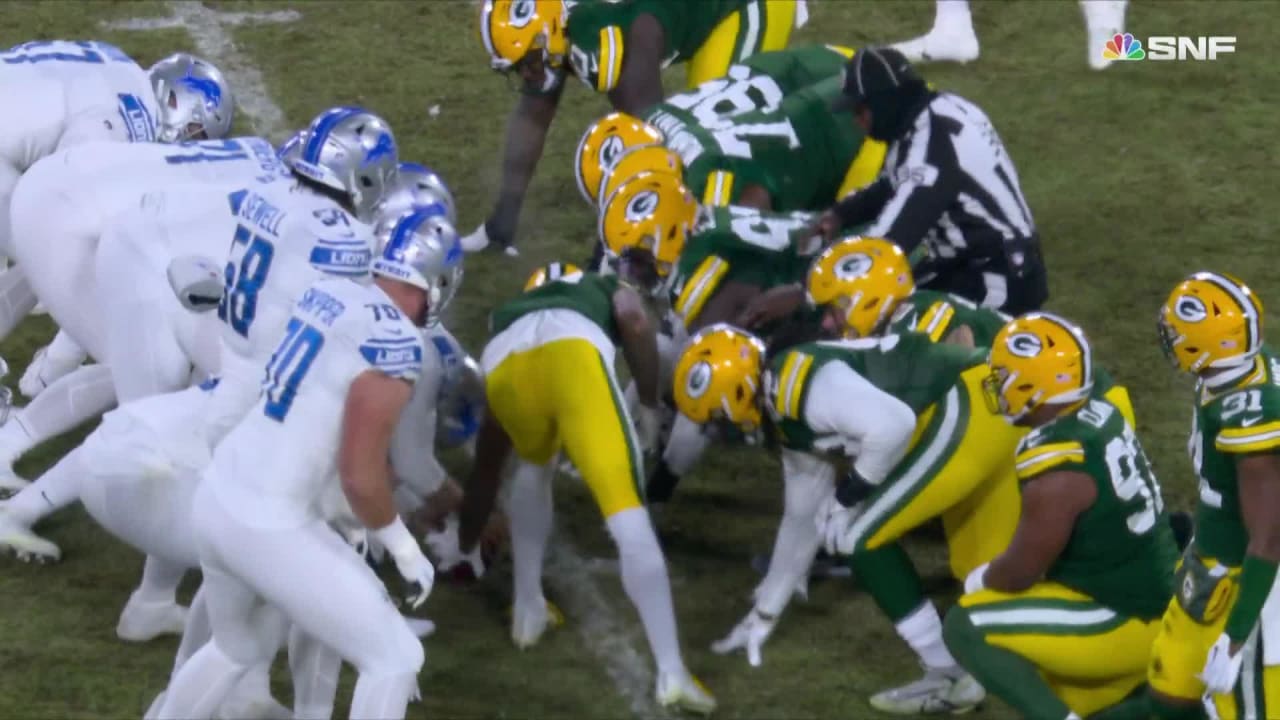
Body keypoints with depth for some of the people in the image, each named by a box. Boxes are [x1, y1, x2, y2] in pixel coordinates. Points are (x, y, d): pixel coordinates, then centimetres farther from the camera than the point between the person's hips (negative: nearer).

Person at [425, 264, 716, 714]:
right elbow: (635, 322, 10)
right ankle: (671, 673, -9)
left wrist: (464, 542, 63)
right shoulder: (612, 290, 40)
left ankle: (528, 609, 33)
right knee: (627, 514, -2)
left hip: (504, 362, 3)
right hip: (573, 348, -3)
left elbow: (487, 463, 51)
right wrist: (649, 406, 21)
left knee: (533, 465, 37)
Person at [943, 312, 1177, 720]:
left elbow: (1021, 570, -15)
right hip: (1153, 599, 9)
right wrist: (995, 576, 18)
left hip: (1122, 620, -9)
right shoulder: (1099, 415, 2)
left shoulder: (1056, 467, -25)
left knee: (966, 628, -9)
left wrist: (978, 580, 6)